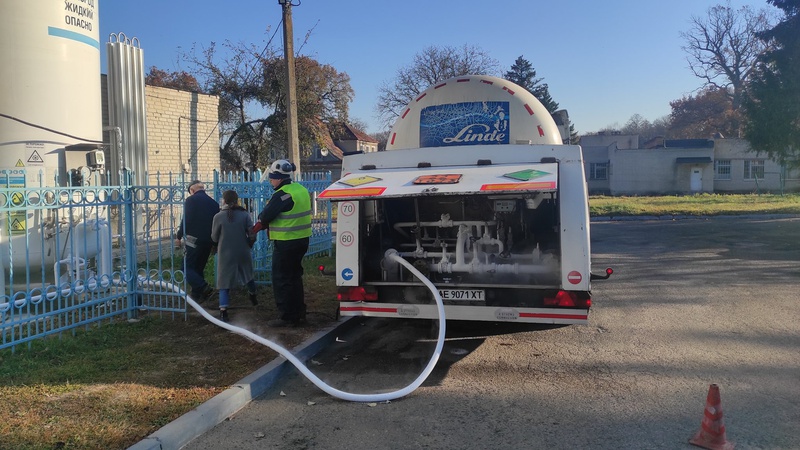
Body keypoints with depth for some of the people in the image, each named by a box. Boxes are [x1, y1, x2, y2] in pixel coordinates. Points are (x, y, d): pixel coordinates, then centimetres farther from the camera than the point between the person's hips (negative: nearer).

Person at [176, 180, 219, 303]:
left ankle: (204, 287, -18)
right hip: (208, 241, 6)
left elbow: (185, 220, -13)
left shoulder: (190, 200, -6)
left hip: (194, 240, -6)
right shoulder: (213, 203, 11)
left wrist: (179, 236, 0)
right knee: (198, 268, 16)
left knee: (187, 267, -1)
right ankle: (196, 295, 16)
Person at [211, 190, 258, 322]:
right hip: (243, 253, 3)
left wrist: (215, 247, 19)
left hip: (225, 254, -3)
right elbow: (252, 234, -6)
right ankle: (253, 297, 47)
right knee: (248, 276, 26)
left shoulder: (218, 216, -10)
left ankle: (223, 312, -10)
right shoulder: (244, 215, -4)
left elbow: (214, 237, -2)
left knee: (224, 282, 1)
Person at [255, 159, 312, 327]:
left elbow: (265, 216, -18)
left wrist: (261, 221, 6)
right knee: (295, 277, 19)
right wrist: (262, 224, 7)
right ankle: (299, 313, 27)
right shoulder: (301, 189, 9)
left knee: (281, 280, 1)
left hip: (286, 243, -9)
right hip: (302, 240, 9)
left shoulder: (282, 195, -19)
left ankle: (287, 317, 6)